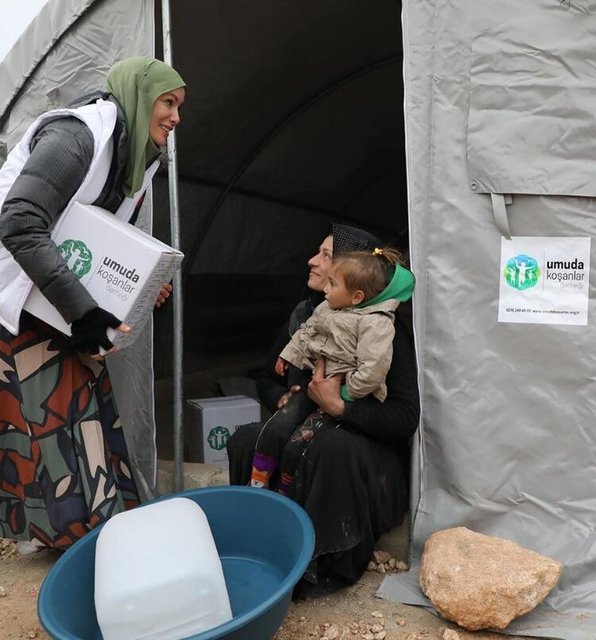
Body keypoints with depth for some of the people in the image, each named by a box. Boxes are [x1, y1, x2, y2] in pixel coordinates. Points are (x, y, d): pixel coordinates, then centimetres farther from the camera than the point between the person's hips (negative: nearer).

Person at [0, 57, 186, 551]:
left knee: (88, 398, 8)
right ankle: (75, 531, 13)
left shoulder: (135, 156, 6)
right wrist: (82, 310, -31)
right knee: (53, 412, -3)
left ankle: (103, 518, 22)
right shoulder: (76, 135, -21)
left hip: (59, 306, 8)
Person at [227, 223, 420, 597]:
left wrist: (339, 408, -31)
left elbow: (406, 417, -21)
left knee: (333, 446, -37)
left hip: (373, 458, -5)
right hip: (310, 435, 5)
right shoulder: (306, 315, 2)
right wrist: (284, 400, -10)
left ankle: (329, 565, -15)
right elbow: (268, 379, 13)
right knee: (246, 441, -20)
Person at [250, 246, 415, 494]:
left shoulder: (375, 323, -19)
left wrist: (345, 394, -19)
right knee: (276, 427, -10)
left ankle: (283, 499, 9)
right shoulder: (326, 308, 7)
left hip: (342, 394, -7)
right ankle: (256, 484, 6)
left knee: (296, 445, -14)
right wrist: (288, 355, 21)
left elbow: (373, 368, -26)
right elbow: (305, 333, 24)